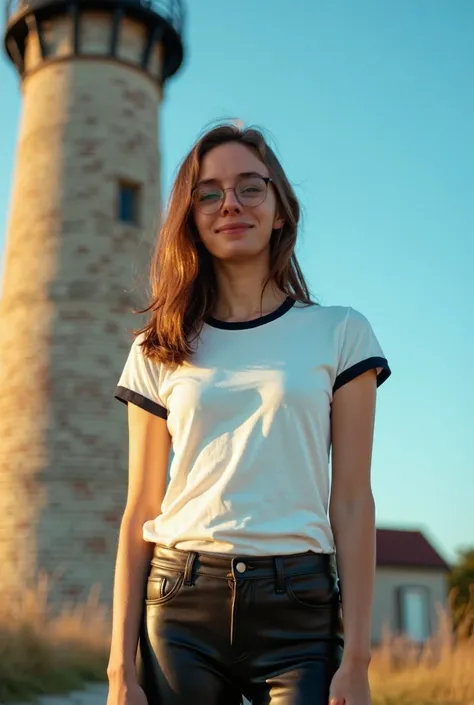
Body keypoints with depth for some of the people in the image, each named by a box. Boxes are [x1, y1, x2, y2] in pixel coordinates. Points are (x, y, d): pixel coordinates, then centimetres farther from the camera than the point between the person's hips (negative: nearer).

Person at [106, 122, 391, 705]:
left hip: (299, 611, -1)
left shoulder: (339, 333, 3)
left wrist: (356, 657, -5)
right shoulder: (158, 353, 7)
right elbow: (140, 511, 5)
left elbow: (350, 502, 0)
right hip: (180, 607, 1)